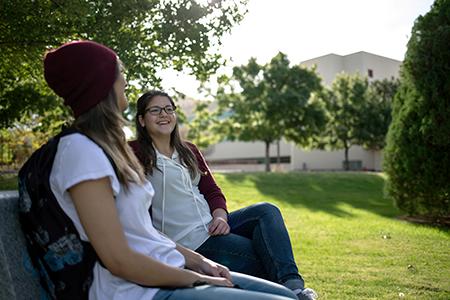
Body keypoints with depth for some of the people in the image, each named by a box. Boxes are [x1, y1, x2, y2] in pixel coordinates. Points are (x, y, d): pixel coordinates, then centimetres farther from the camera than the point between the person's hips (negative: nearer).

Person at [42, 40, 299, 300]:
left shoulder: (108, 146, 14)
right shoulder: (80, 149, -15)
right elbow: (119, 260, -19)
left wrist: (198, 261, 6)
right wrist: (195, 278, -9)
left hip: (168, 272, 9)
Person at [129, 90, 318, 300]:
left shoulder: (189, 150, 18)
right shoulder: (135, 152, -1)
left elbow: (212, 190, 11)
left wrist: (220, 216, -6)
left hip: (212, 225, 7)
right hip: (187, 239, -7)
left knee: (266, 211, -17)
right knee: (260, 255, -20)